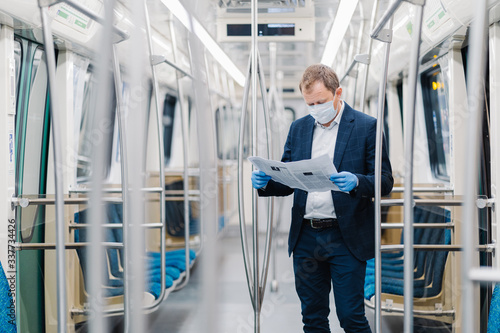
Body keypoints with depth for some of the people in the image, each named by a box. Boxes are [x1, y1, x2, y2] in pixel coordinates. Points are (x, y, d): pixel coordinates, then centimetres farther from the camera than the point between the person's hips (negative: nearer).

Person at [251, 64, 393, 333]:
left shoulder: (367, 127, -2)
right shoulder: (298, 128, 12)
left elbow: (385, 181, -5)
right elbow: (287, 181, 14)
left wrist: (356, 182, -25)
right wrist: (265, 182, -8)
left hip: (346, 238, -4)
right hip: (305, 238, 5)